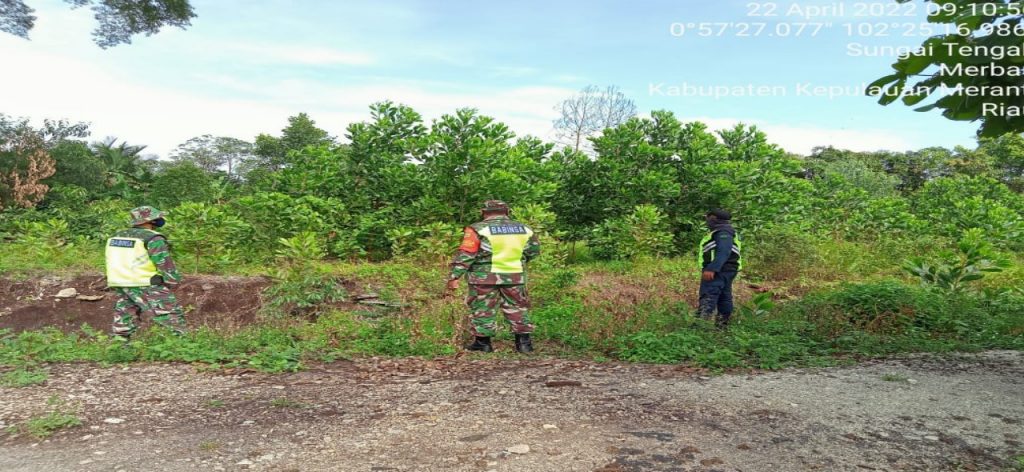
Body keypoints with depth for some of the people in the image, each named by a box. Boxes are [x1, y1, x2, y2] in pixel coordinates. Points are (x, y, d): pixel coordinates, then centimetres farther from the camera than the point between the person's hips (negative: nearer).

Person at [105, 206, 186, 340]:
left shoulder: (116, 236, 12)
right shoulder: (153, 239, -12)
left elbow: (115, 263, 17)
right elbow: (166, 265, -13)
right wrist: (174, 281, 0)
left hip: (121, 286, 8)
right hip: (147, 287, -8)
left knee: (124, 321, 18)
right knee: (173, 317, -4)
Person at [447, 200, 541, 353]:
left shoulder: (478, 229, -6)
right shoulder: (524, 229, 7)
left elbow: (465, 254, -10)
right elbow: (533, 251, 14)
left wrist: (454, 276, -9)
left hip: (485, 277, -3)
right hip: (515, 277, 4)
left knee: (483, 309, 8)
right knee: (517, 308, 14)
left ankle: (483, 343, 13)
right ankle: (524, 342, 15)